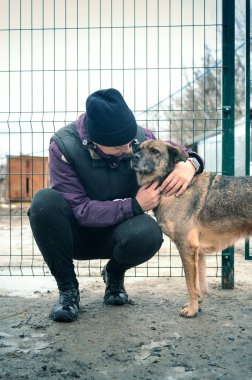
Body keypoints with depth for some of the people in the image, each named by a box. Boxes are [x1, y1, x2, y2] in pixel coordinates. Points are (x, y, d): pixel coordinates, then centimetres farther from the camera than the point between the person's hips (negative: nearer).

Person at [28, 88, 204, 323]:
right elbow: (79, 209, -24)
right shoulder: (63, 146, -22)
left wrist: (190, 164, -24)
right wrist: (134, 205, -32)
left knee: (149, 233, -34)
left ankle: (115, 274, 3)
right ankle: (67, 287, -12)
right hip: (77, 235, -1)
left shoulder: (141, 137, -14)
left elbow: (179, 153, 1)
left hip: (116, 235, 1)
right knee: (45, 202, -33)